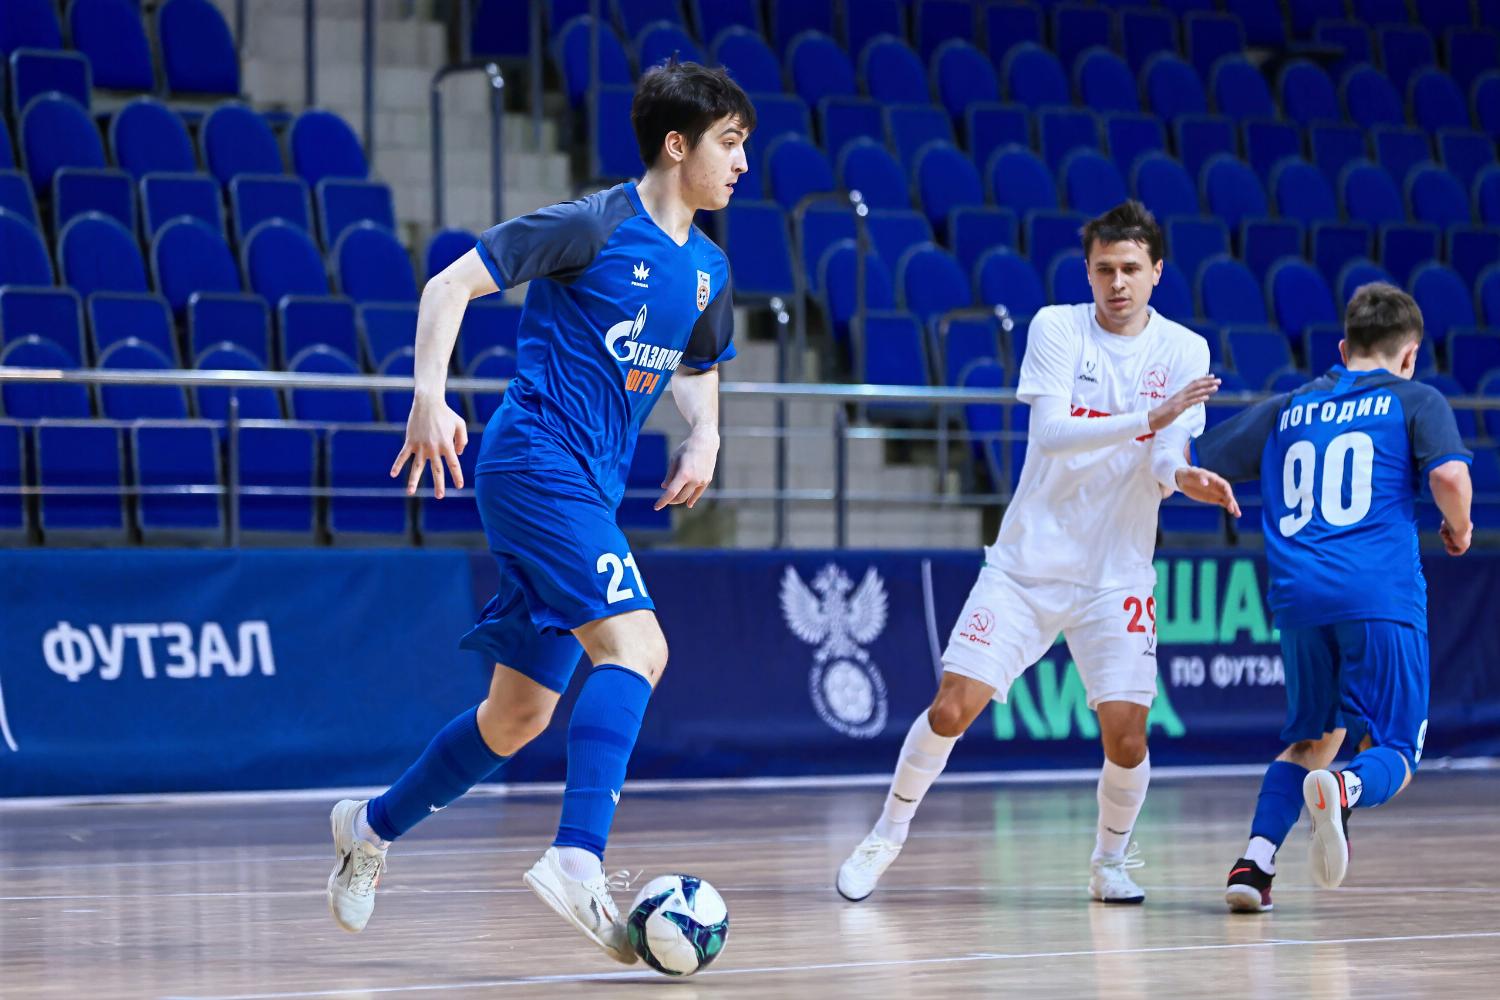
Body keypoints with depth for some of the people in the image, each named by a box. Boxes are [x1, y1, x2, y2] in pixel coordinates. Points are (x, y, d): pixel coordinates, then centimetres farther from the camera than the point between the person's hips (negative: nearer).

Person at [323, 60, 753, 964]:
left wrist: (704, 435, 10)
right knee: (636, 648, -25)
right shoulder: (595, 225, -9)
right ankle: (579, 859, -33)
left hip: (591, 491, 8)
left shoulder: (708, 270, 13)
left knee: (522, 715, 11)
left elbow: (698, 367, 31)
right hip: (536, 459, -8)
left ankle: (374, 826, 29)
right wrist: (431, 397, -21)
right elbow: (452, 284, -8)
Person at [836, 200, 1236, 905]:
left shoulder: (1184, 351, 0)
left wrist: (1183, 474, -32)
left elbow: (1164, 469, -7)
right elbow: (1051, 434, -18)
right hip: (1027, 561, -1)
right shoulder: (1056, 328, -4)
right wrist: (1148, 419, -30)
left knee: (1125, 731, -10)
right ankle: (887, 836, 15)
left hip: (1116, 575, 1)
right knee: (954, 706, -6)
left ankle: (1111, 861, 16)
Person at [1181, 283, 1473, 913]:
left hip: (1298, 599, 4)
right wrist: (1459, 528, 11)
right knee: (1395, 755, 1)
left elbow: (1188, 464, 22)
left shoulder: (1286, 410, 20)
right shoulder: (1414, 401, 9)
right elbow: (1449, 476, -8)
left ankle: (1254, 863, 2)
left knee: (1311, 740, 21)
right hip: (1382, 597, -4)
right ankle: (1342, 791, -34)